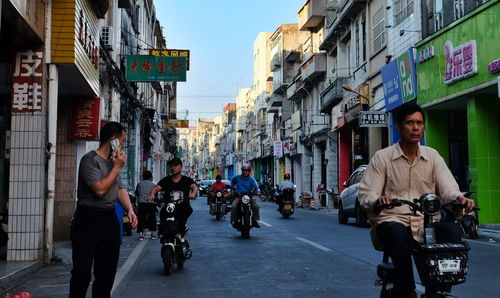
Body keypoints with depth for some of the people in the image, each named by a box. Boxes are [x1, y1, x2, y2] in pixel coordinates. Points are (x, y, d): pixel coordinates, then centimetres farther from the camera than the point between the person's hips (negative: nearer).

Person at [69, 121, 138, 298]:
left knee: (107, 271, 11)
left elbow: (121, 189, 17)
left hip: (109, 219, 8)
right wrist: (117, 167, -13)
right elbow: (100, 190, -21)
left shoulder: (114, 161, 14)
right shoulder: (90, 160, -10)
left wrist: (130, 210, 0)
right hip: (88, 219, -7)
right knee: (82, 271, -5)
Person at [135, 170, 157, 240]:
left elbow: (136, 193, 20)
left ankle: (141, 235, -3)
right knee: (152, 218, 11)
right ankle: (153, 234, 16)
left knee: (141, 218, 3)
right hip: (151, 203, 0)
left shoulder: (139, 184, 12)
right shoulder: (153, 185, 9)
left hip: (141, 203, 0)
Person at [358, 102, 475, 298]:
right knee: (397, 233, -37)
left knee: (452, 231, -28)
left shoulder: (433, 156, 13)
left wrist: (459, 198, -23)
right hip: (392, 220, -3)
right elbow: (365, 195, -4)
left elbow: (447, 188, 1)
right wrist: (378, 200, -28)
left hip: (426, 222, 3)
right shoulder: (382, 157, 3)